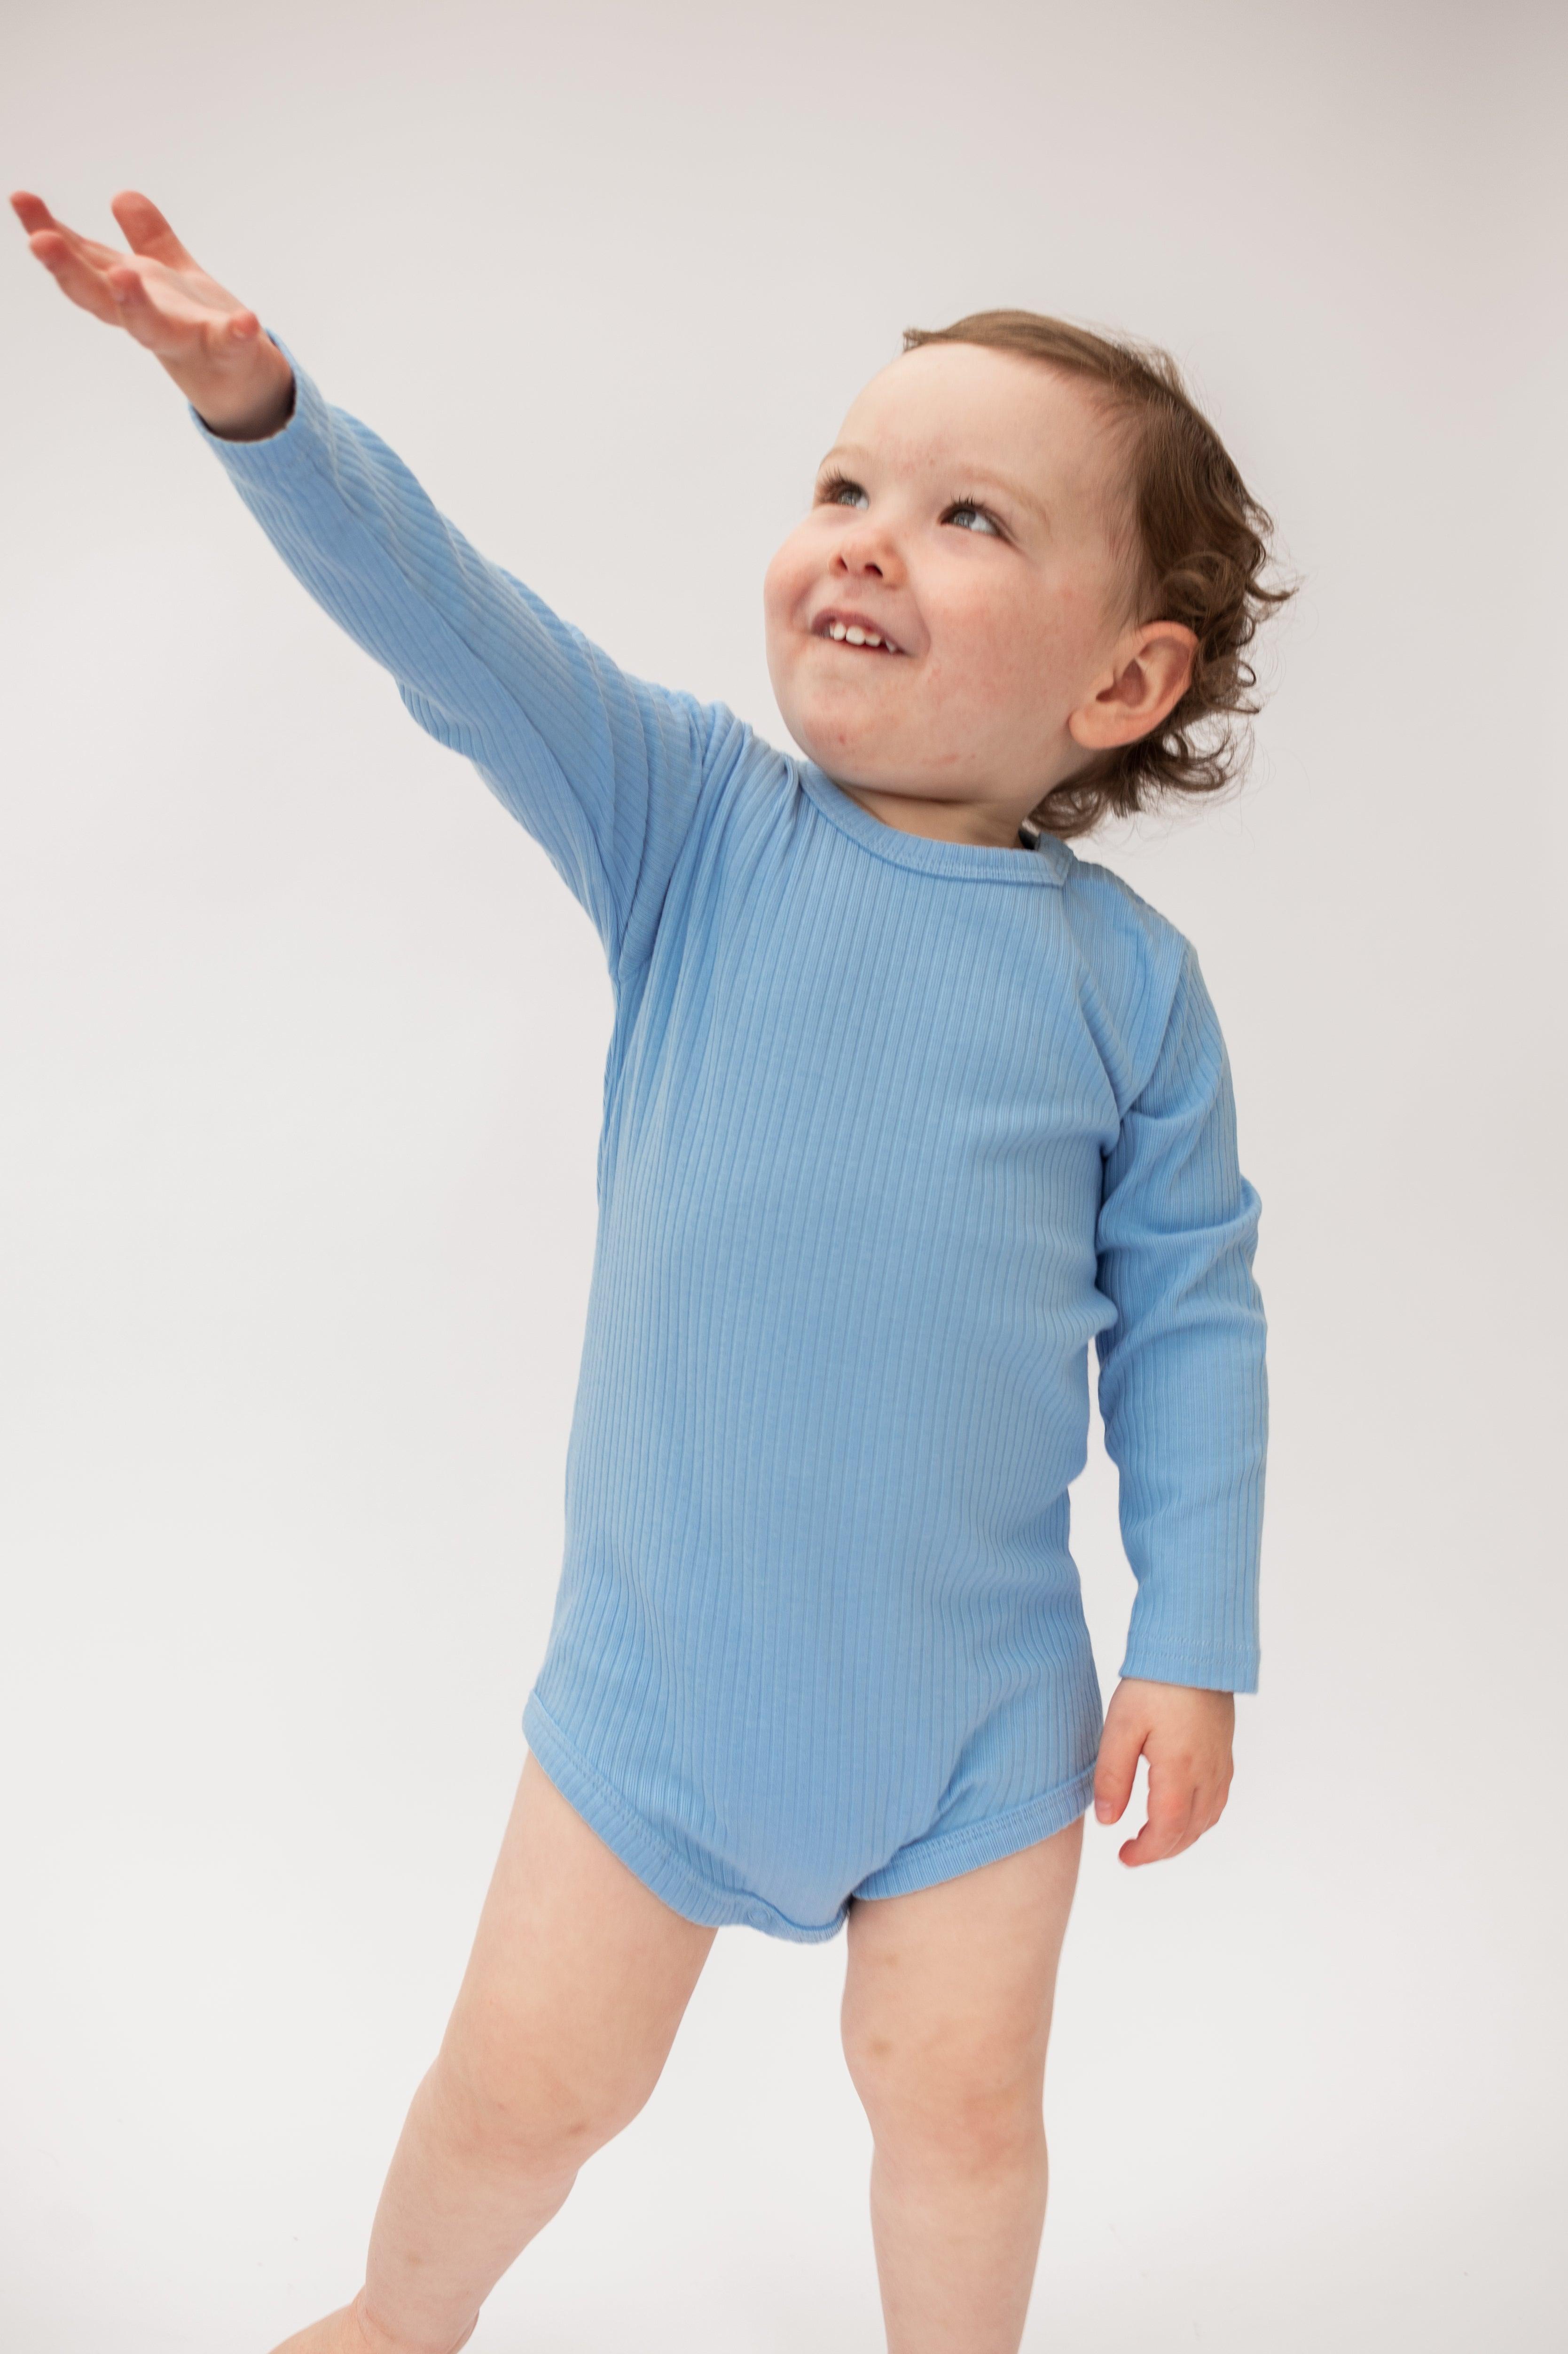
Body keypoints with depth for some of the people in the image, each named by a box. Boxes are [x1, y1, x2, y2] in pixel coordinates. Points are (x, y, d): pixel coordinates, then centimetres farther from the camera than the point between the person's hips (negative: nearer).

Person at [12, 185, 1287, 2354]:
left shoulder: (1126, 976, -7)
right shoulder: (695, 823, -7)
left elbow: (1188, 1310, -1)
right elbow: (454, 629, -18)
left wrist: (1194, 1644, -1)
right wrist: (256, 401, -34)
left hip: (979, 1681, 0)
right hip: (662, 1658, 0)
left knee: (960, 2095, 10)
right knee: (530, 2081, 12)